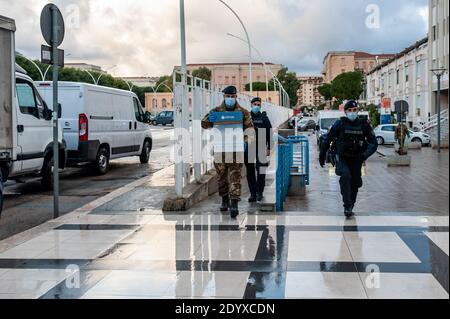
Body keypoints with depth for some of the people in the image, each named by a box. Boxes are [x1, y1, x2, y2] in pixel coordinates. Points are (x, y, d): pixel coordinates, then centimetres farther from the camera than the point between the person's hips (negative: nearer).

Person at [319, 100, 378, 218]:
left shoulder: (364, 125, 0)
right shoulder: (339, 124, -5)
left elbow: (373, 143, -1)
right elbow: (328, 140, 3)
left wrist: (366, 154, -19)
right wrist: (322, 155, 5)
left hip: (356, 160, 3)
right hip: (342, 159, -3)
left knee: (355, 183, 8)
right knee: (346, 176, -27)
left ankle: (350, 208, 28)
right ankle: (347, 206, -23)